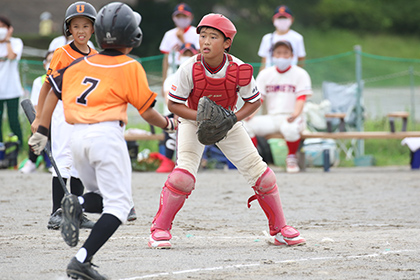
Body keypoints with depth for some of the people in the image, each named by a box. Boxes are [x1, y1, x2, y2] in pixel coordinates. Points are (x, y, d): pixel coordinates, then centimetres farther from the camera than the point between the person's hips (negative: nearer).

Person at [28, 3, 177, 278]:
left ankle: (77, 204, -11)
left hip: (77, 137, 6)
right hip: (107, 134, -6)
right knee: (118, 205, -2)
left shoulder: (81, 64, 13)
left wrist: (42, 131, 21)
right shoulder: (130, 67, 0)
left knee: (104, 197, 23)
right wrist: (169, 124, 22)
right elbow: (147, 111, 3)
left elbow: (54, 91, 14)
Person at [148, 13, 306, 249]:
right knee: (184, 173, -23)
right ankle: (160, 230, -10)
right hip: (193, 121, -2)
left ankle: (279, 229, 12)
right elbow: (174, 104, -17)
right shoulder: (190, 69, -27)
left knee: (258, 170, -3)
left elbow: (254, 101, -9)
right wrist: (201, 117, -30)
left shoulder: (239, 70, -24)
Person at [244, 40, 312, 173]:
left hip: (291, 118, -3)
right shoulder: (265, 74, 13)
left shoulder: (300, 74, 3)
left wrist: (295, 114, -30)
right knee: (246, 125, -24)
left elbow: (301, 98, -9)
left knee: (289, 128, -40)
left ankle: (291, 158, -11)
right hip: (271, 118, 3)